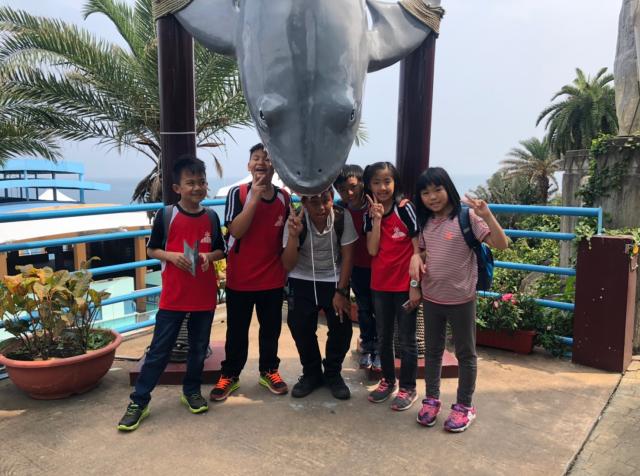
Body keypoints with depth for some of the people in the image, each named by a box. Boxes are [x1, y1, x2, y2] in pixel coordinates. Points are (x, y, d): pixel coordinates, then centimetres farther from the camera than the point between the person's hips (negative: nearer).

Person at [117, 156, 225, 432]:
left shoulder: (211, 218, 3)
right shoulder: (166, 216, -5)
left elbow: (221, 250, 11)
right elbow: (151, 249, 2)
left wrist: (209, 256, -10)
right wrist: (171, 255, -17)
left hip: (204, 295, 3)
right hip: (173, 296, -3)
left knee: (199, 347, 15)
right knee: (159, 350, 3)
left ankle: (192, 391, 34)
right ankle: (139, 401, 15)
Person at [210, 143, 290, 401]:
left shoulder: (284, 197, 1)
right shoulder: (238, 193, -10)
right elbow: (235, 230, -22)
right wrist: (255, 197, -25)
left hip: (273, 278, 3)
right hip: (240, 278, -3)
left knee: (271, 328, 15)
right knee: (237, 329, 11)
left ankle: (269, 370, 33)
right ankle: (230, 374, 27)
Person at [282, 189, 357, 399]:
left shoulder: (342, 217, -17)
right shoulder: (296, 221, -17)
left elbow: (347, 255, -8)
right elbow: (288, 265, -17)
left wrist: (341, 292, -10)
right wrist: (294, 235, -34)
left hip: (334, 280, 0)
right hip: (302, 282, 0)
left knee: (342, 326, -10)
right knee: (300, 326, -8)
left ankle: (333, 373, 15)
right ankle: (311, 373, 18)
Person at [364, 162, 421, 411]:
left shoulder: (404, 208, -11)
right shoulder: (370, 213, 2)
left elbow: (418, 249, -11)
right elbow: (372, 250, -7)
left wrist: (415, 285, -13)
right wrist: (377, 219, -14)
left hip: (405, 285, -5)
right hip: (380, 285, 5)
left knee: (406, 340, 7)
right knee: (383, 337, 18)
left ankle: (408, 388, 23)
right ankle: (388, 380, 35)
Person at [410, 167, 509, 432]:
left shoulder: (467, 217, -14)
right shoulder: (426, 222, 3)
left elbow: (502, 245, -20)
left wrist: (487, 216, -33)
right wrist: (416, 257, -7)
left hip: (461, 299, -5)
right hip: (431, 298, 5)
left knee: (465, 354, 12)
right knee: (432, 351, 17)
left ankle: (464, 405, 27)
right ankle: (432, 399, 34)